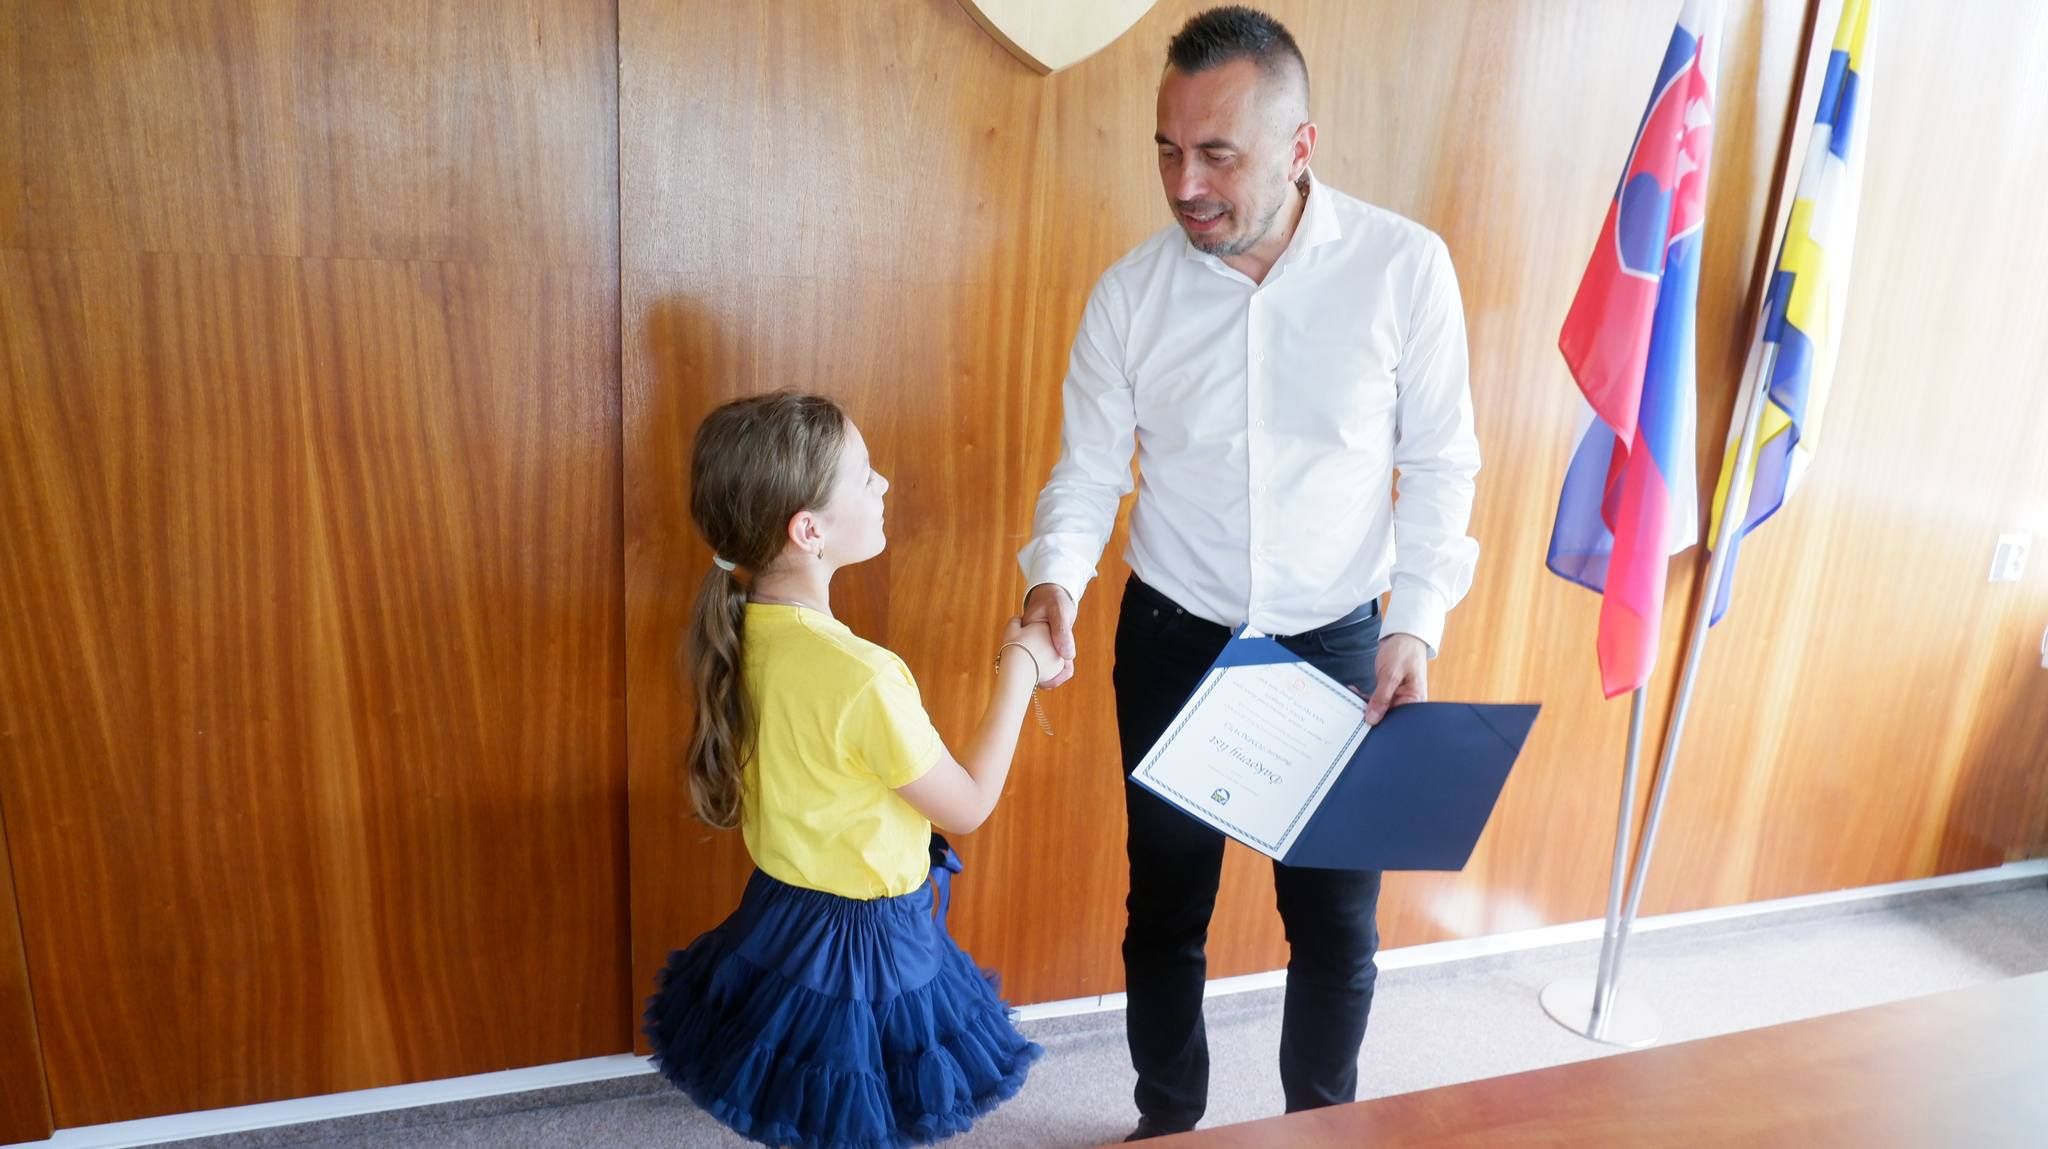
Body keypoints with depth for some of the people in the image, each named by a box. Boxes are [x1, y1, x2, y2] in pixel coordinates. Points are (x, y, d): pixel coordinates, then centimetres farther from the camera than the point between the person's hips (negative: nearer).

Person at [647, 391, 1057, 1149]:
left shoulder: (745, 627, -7)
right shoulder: (861, 678, -31)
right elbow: (968, 806, -15)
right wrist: (1020, 668, -8)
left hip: (781, 922, 7)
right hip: (859, 943, -7)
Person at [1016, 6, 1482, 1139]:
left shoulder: (1404, 267, -12)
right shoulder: (1128, 293, -9)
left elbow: (1439, 464, -5)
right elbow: (1087, 472, -3)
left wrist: (1414, 627, -12)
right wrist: (1055, 578, -22)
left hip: (1338, 644, 0)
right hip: (1174, 641, 1)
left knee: (1338, 923, 12)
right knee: (1165, 910, 15)